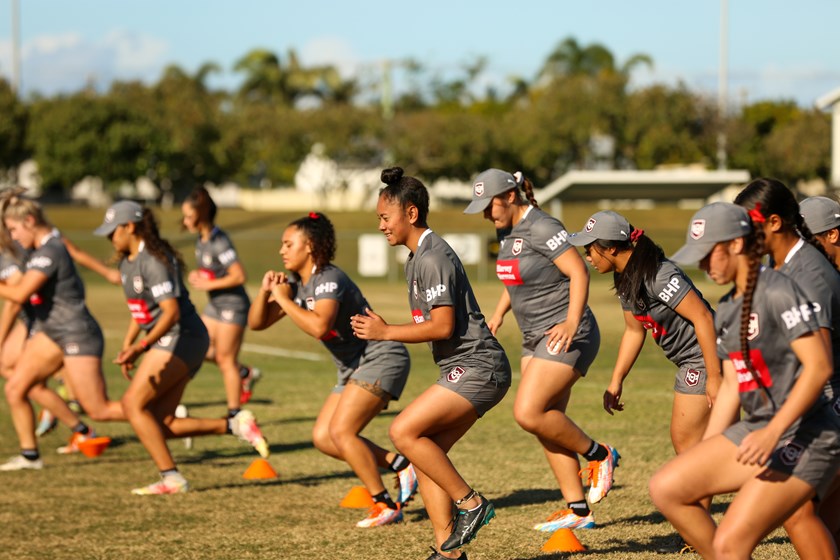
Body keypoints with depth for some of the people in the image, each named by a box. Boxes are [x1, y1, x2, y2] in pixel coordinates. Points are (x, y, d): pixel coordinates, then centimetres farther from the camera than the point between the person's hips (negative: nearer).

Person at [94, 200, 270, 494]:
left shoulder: (153, 261, -17)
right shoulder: (127, 263, 14)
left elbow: (171, 312, -26)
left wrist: (141, 346, -34)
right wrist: (126, 347, 16)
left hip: (182, 337, -10)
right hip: (167, 342, 10)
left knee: (133, 403, -14)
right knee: (161, 423, 1)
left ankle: (171, 478, -12)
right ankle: (234, 425, 5)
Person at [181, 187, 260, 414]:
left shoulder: (219, 242, -22)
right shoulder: (201, 240, 4)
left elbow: (239, 276, -27)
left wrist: (208, 284, -20)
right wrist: (196, 276, -1)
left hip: (233, 304, -9)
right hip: (215, 305, 9)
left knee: (225, 359, -3)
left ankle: (234, 414, 8)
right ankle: (246, 373, 26)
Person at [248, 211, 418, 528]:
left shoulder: (328, 279, -20)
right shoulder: (295, 284, 7)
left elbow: (318, 326, -37)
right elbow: (257, 323, 8)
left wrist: (284, 300, -26)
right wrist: (265, 292, -9)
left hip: (381, 359, -10)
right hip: (353, 369, 10)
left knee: (340, 432, -19)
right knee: (322, 438, 1)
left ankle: (385, 506, -9)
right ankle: (401, 466, 7)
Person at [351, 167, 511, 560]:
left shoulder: (432, 258, -15)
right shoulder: (416, 258, 18)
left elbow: (443, 326, -19)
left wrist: (386, 333, -12)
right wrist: (381, 327, 11)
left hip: (477, 367, -10)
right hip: (464, 370, 10)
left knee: (404, 431, -16)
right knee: (426, 452, 4)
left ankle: (470, 504, -8)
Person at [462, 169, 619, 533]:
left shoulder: (541, 228, -17)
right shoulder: (506, 232, 11)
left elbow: (579, 273, -23)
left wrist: (571, 323, -33)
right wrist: (499, 314, 18)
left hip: (565, 335, -10)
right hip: (535, 338, 10)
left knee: (528, 413, -18)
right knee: (545, 421, 5)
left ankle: (598, 455, 2)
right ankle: (578, 510, 8)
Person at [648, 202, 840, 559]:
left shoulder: (777, 292, -14)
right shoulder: (726, 310, 13)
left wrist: (773, 431, -26)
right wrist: (702, 459, 17)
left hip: (805, 439, -9)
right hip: (756, 431, 9)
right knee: (666, 489, -2)